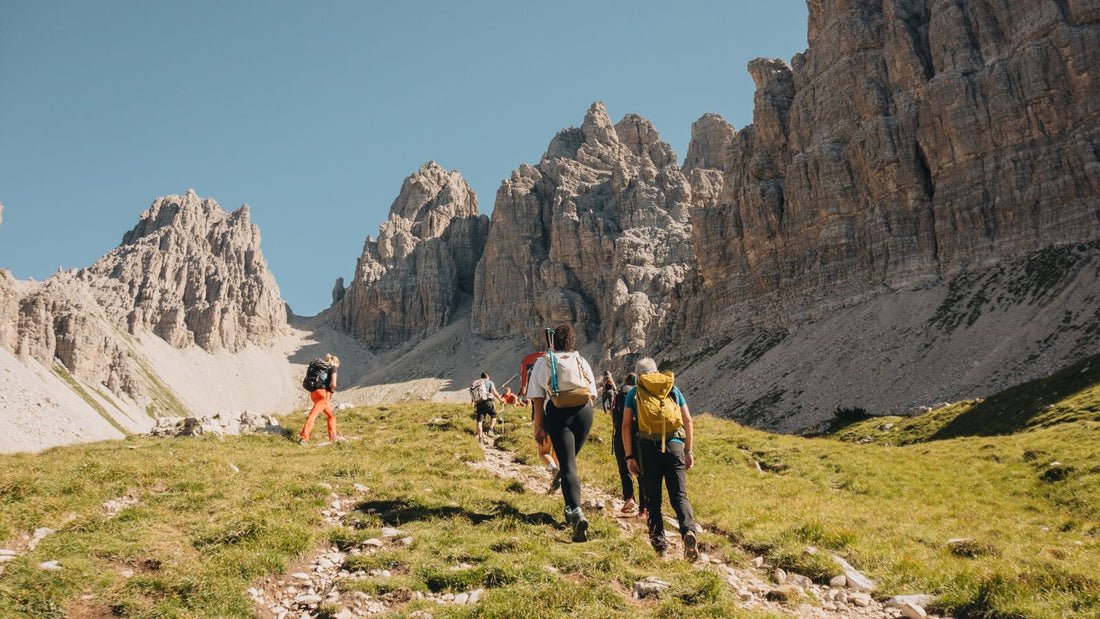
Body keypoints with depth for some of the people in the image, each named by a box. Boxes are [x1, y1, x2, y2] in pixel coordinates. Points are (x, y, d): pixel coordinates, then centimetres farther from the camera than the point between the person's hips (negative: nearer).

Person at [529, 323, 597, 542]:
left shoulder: (542, 363, 6)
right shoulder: (581, 361, 13)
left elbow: (538, 398, -1)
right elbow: (593, 393, 9)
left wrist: (539, 427, 1)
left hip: (558, 415, -3)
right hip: (584, 412, 3)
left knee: (568, 465, -6)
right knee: (570, 458, 21)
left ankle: (576, 512, -23)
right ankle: (570, 509, 23)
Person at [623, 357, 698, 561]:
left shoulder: (634, 393, 10)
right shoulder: (673, 389, 15)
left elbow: (626, 425, 2)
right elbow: (688, 420, 10)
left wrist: (629, 456, 5)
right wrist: (688, 451, 15)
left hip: (648, 448, -1)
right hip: (675, 446, 1)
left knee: (653, 499, 11)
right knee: (680, 496, 1)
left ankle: (659, 542, 7)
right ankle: (689, 530, -23)